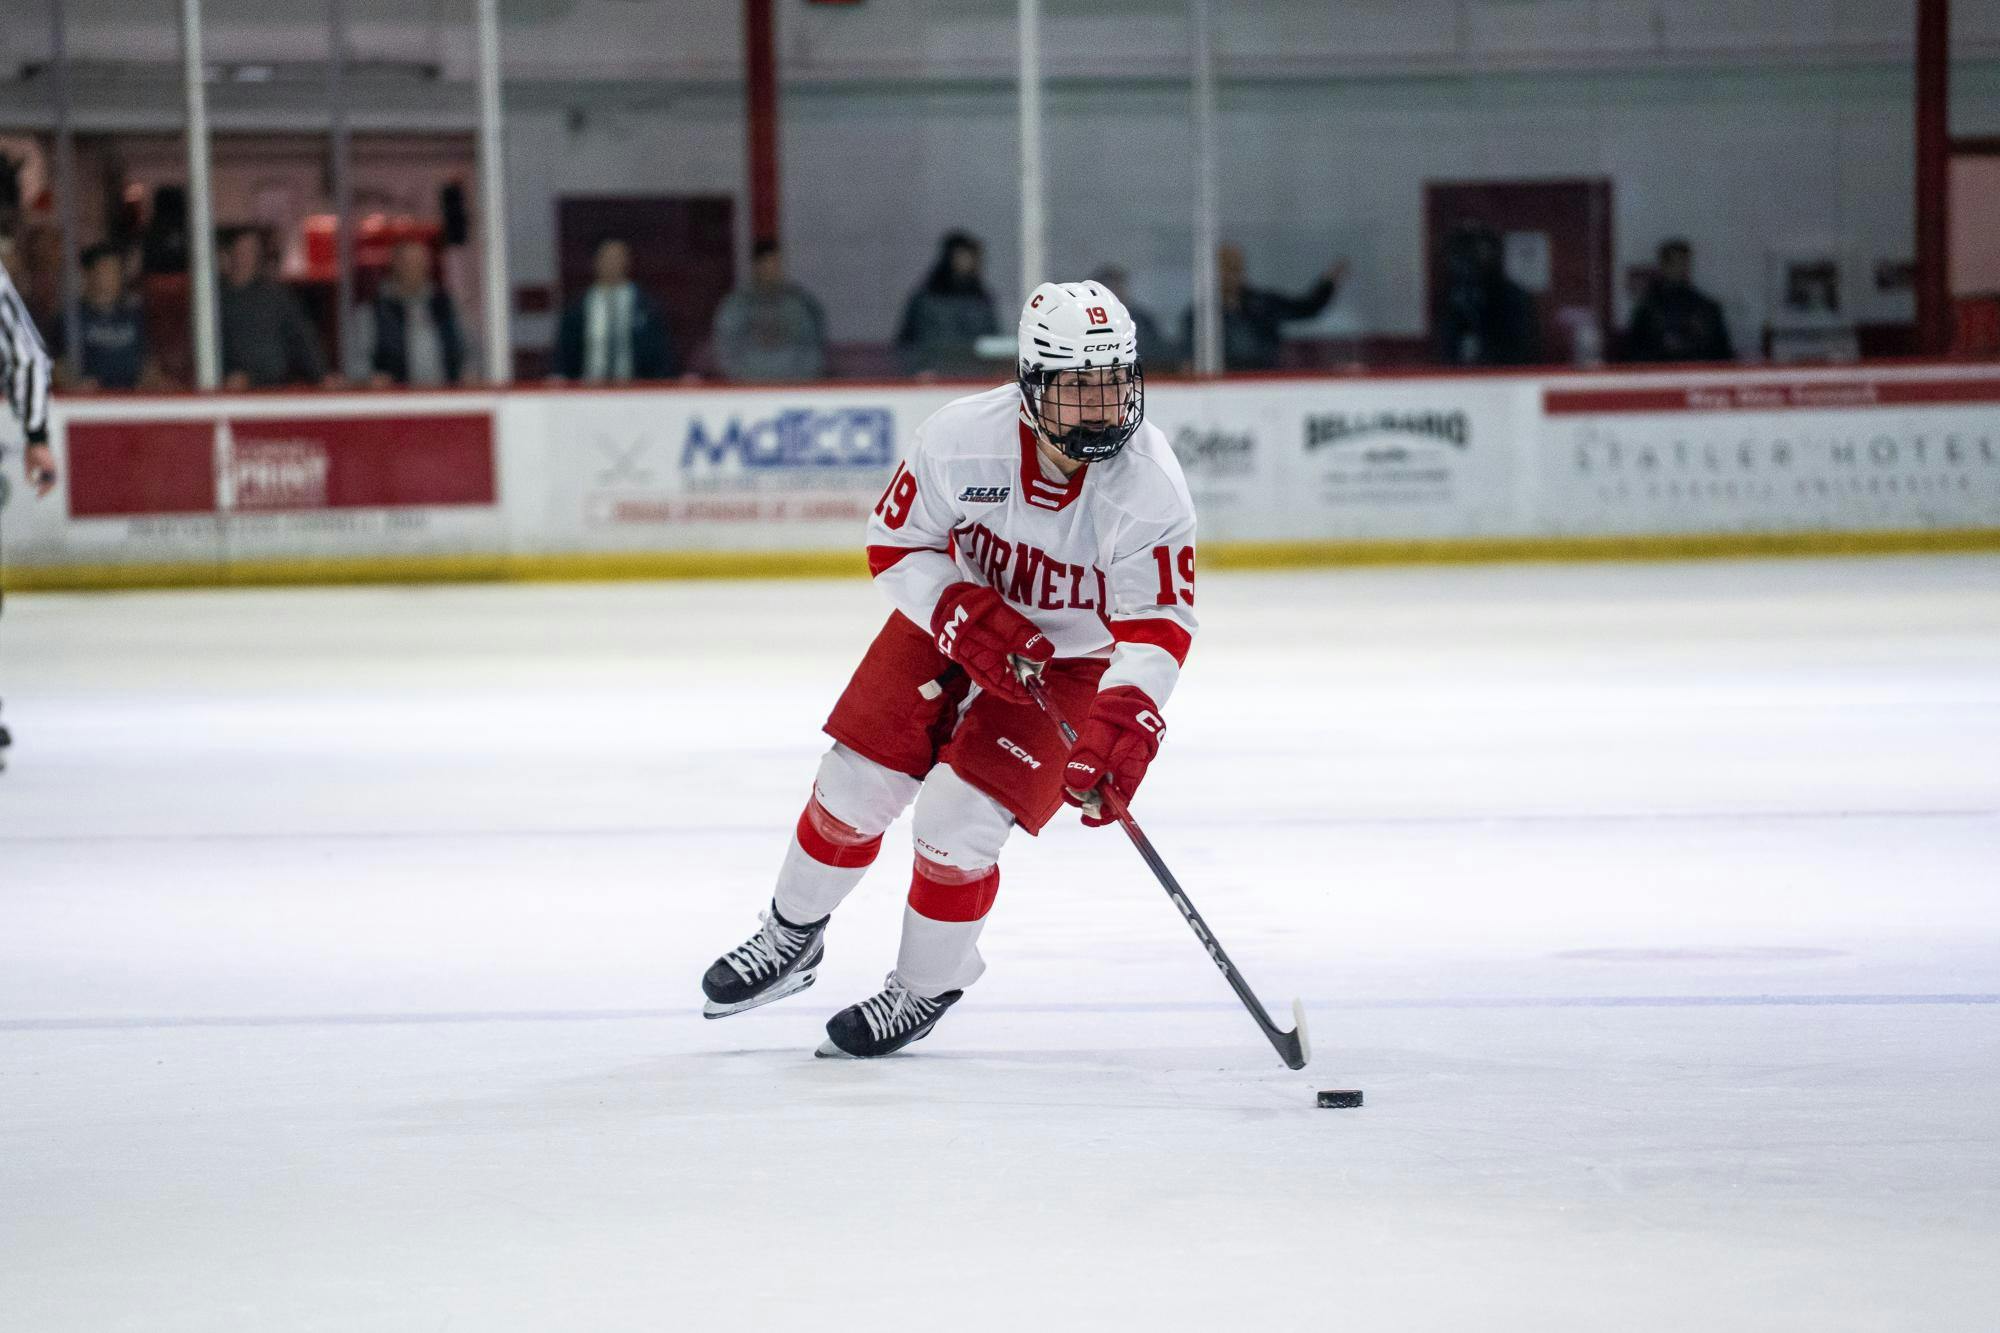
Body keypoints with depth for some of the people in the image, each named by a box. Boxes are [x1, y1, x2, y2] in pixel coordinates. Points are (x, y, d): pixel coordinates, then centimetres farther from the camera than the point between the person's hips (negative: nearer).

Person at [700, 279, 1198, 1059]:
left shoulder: (1149, 488, -30)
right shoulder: (963, 438, -25)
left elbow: (1158, 627, -31)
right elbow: (896, 544, -12)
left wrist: (1123, 721, -48)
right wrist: (964, 615, -28)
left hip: (1072, 660, -2)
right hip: (956, 619, 3)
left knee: (958, 820, -14)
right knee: (855, 785, 2)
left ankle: (924, 991, 12)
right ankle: (791, 940, 29)